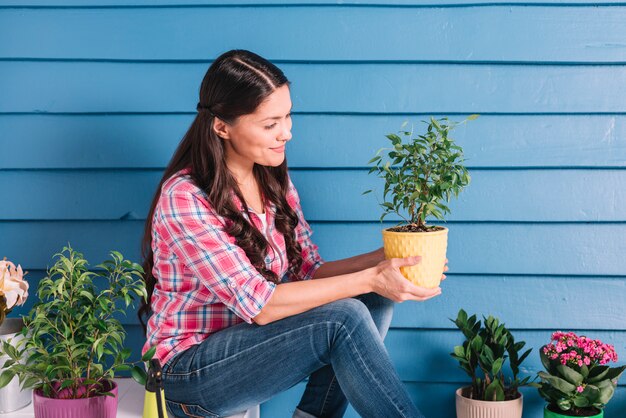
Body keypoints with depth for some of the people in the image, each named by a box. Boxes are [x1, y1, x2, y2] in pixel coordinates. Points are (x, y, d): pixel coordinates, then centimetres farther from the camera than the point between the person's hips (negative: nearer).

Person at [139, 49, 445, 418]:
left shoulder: (275, 182, 4)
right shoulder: (185, 197, -20)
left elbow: (311, 273, 3)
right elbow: (257, 304, -25)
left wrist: (384, 259, -14)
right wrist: (369, 279, -27)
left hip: (254, 344, 8)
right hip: (190, 369, -8)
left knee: (376, 298, -11)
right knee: (342, 317, -26)